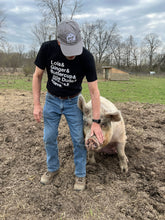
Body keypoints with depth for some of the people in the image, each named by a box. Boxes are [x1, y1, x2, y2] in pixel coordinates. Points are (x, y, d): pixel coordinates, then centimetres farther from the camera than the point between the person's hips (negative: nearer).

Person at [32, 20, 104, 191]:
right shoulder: (47, 49, -22)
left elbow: (94, 91, -21)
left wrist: (96, 122, -22)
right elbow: (37, 75, -7)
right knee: (49, 138, 8)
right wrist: (36, 104, -12)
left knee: (78, 139, 0)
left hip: (72, 101, -1)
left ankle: (80, 175, 22)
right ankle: (53, 168, 33)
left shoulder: (86, 58, -25)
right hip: (52, 100, 2)